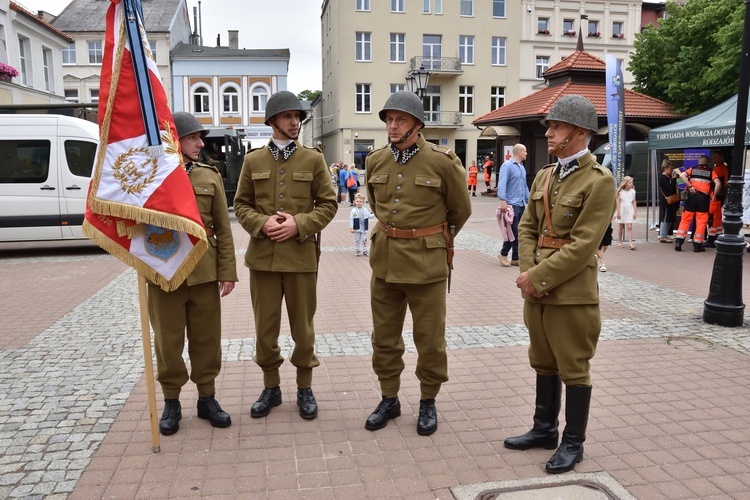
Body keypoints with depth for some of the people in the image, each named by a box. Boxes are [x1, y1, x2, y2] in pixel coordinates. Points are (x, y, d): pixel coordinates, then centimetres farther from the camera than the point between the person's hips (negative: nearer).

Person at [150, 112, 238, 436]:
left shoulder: (210, 176, 6)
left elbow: (223, 229, 4)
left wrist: (227, 271, -1)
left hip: (204, 272, 2)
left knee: (207, 338, 9)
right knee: (168, 340, 8)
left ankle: (207, 398, 25)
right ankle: (171, 402, 24)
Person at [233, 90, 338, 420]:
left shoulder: (313, 159, 3)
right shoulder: (253, 160, 7)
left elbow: (328, 204, 2)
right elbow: (241, 205, 7)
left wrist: (299, 224, -14)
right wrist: (262, 223, -12)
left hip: (301, 255, -1)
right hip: (263, 255, 1)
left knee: (303, 327, 8)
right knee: (265, 327, 9)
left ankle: (305, 387, 25)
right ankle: (271, 387, 27)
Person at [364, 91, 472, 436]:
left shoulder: (442, 161, -9)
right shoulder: (375, 161, 3)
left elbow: (461, 210, 5)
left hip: (426, 264, -4)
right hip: (385, 261, 4)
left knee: (430, 340, 7)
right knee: (384, 338, 12)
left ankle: (428, 403, 27)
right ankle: (389, 399, 30)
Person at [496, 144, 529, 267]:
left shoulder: (522, 167, 17)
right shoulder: (507, 166, -9)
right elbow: (502, 184, -18)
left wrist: (529, 200, 21)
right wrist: (503, 201, -27)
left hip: (521, 205, 8)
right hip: (512, 204, -8)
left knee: (520, 232, 8)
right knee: (514, 231, -8)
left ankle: (515, 258, 14)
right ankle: (503, 253, 10)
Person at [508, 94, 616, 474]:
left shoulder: (599, 180, -12)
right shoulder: (543, 176, 10)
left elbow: (582, 245, -19)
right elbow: (527, 228, 9)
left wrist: (539, 277, -18)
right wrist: (528, 272, -6)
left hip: (572, 292, -7)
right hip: (536, 288, 7)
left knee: (573, 369, 7)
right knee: (544, 363, 18)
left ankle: (573, 443, 23)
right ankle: (544, 429, 35)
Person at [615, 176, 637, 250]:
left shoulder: (632, 191, 4)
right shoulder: (621, 191, -4)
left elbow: (634, 202, 7)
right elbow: (618, 202, -5)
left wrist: (635, 212, 3)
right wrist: (618, 212, -8)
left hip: (629, 211, 1)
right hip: (622, 210, -1)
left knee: (629, 227, -9)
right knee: (621, 227, 9)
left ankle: (630, 243, -13)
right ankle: (619, 242, 18)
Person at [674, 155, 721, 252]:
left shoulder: (692, 169, 13)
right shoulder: (711, 172, 10)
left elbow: (682, 175, -6)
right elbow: (718, 184, -4)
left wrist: (689, 186, -4)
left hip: (692, 195, 1)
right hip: (704, 197, -1)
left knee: (685, 220, 6)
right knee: (701, 222, 3)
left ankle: (678, 242, 0)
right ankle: (697, 245, 4)